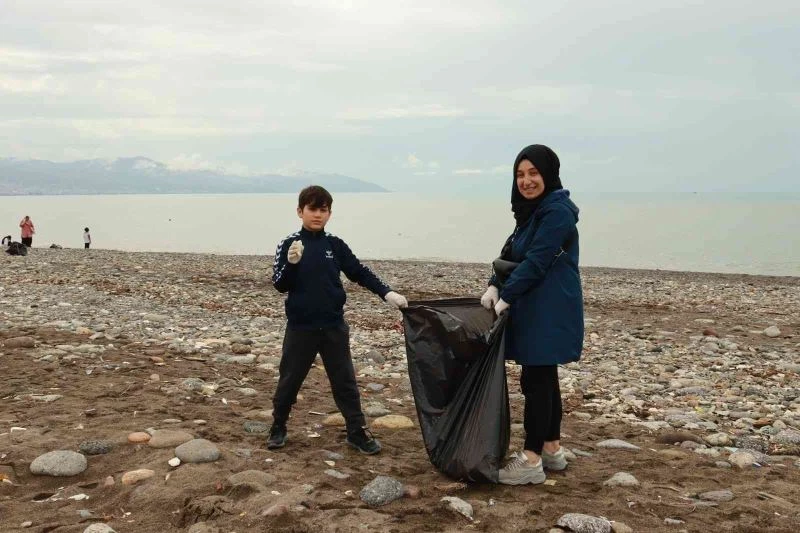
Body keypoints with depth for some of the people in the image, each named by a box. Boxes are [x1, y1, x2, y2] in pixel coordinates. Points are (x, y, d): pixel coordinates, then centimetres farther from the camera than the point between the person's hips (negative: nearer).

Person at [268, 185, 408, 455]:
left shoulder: (335, 245, 3)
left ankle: (357, 432, 16)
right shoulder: (289, 245, -4)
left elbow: (360, 273, 6)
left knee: (345, 381, 8)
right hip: (300, 327, -2)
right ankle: (278, 427, 28)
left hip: (334, 326, 2)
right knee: (289, 380, 10)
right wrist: (291, 263, -28)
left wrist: (387, 293, -5)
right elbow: (280, 285, -9)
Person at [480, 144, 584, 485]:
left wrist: (507, 297, -17)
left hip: (550, 312, -9)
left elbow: (536, 262, -21)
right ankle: (552, 449, 25)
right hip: (534, 309, 9)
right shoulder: (533, 210, 14)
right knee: (543, 378, 14)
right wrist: (495, 286, -1)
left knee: (536, 381, -5)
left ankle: (531, 461, 2)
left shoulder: (557, 211, -16)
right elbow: (512, 251, 13)